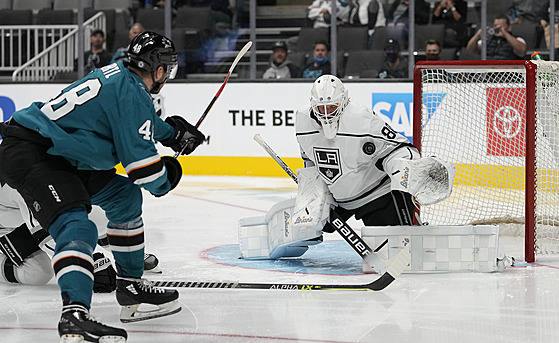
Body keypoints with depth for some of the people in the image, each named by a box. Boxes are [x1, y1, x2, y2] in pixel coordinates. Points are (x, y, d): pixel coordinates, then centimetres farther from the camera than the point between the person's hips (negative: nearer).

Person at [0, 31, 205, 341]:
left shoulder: (118, 75, 14)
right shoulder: (131, 92, -16)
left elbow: (133, 122, 37)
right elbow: (140, 159, -17)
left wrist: (174, 131, 41)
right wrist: (164, 179, 2)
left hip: (58, 154, 11)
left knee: (124, 196, 21)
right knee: (75, 228, -28)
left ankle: (130, 286, 29)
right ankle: (74, 315, -46)